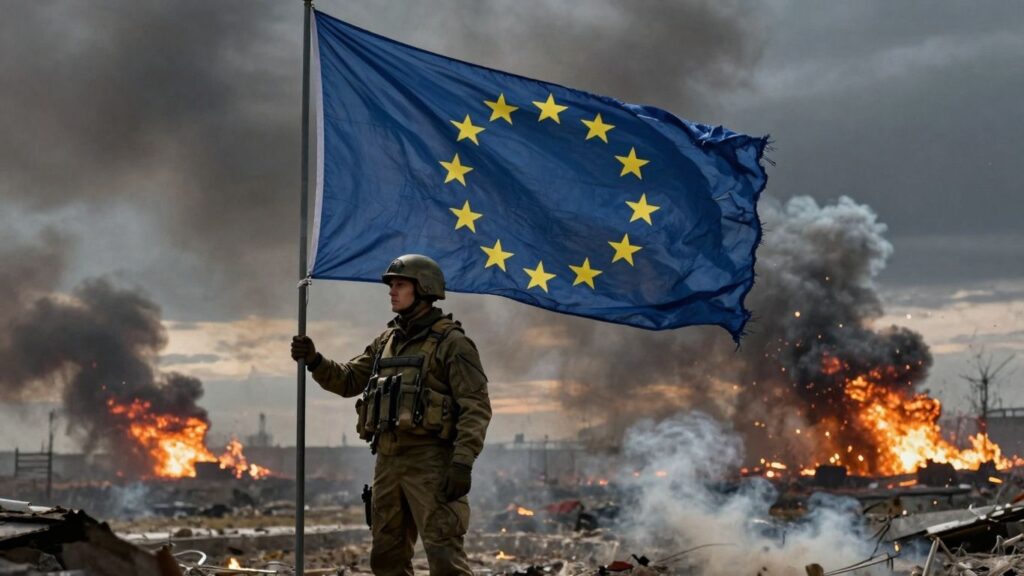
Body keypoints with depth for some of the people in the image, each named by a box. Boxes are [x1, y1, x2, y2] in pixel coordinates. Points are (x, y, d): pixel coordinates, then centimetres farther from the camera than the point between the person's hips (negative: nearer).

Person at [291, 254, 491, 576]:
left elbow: (476, 408, -12)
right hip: (388, 462, 8)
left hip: (430, 463, -8)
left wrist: (463, 462, -21)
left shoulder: (451, 342, -5)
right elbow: (348, 380, 23)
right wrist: (314, 361, 5)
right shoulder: (386, 342, 17)